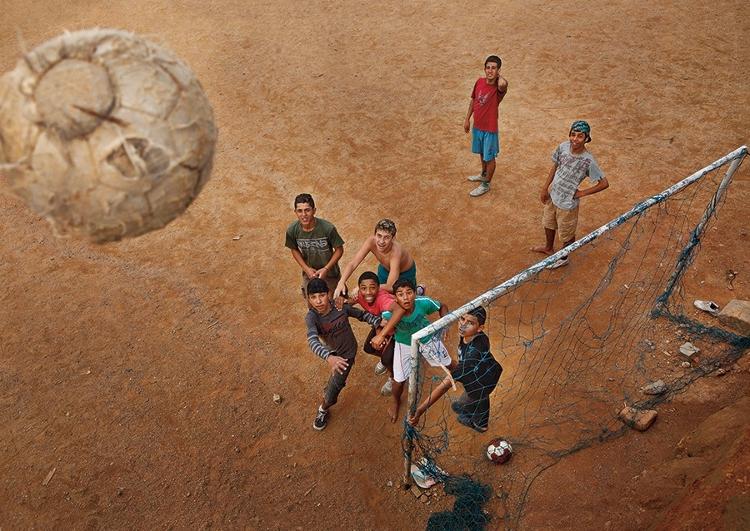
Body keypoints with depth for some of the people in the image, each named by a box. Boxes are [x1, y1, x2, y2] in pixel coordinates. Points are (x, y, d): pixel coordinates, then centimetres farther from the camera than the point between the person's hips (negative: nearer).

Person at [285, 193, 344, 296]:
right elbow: (295, 250, 0)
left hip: (330, 275, -3)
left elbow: (339, 249, -15)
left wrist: (326, 269, -22)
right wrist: (306, 268, -12)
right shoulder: (292, 230, -19)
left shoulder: (328, 228, -28)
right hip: (309, 275, 3)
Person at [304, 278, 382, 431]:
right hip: (333, 352, 1)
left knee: (334, 385, 2)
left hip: (347, 353, -1)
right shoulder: (311, 317, -28)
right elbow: (313, 341, -44)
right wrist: (329, 357, -62)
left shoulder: (341, 307, -25)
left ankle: (323, 409, 31)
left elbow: (362, 314, -8)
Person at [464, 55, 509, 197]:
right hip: (477, 126, 6)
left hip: (489, 129, -6)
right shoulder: (479, 82, -5)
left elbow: (503, 84, -50)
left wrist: (498, 76, -28)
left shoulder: (499, 87, -24)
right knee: (481, 153, 26)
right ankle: (483, 174, 50)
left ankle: (486, 185, 28)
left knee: (489, 157, 12)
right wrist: (467, 119, 12)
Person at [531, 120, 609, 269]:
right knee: (548, 223, 30)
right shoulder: (563, 147, -13)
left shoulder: (588, 161, -29)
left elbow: (604, 183, -21)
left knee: (566, 234, 18)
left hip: (567, 203, -6)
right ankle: (548, 247, 58)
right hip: (552, 195, 6)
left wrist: (581, 193, -17)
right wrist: (545, 188, 6)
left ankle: (563, 258, 45)